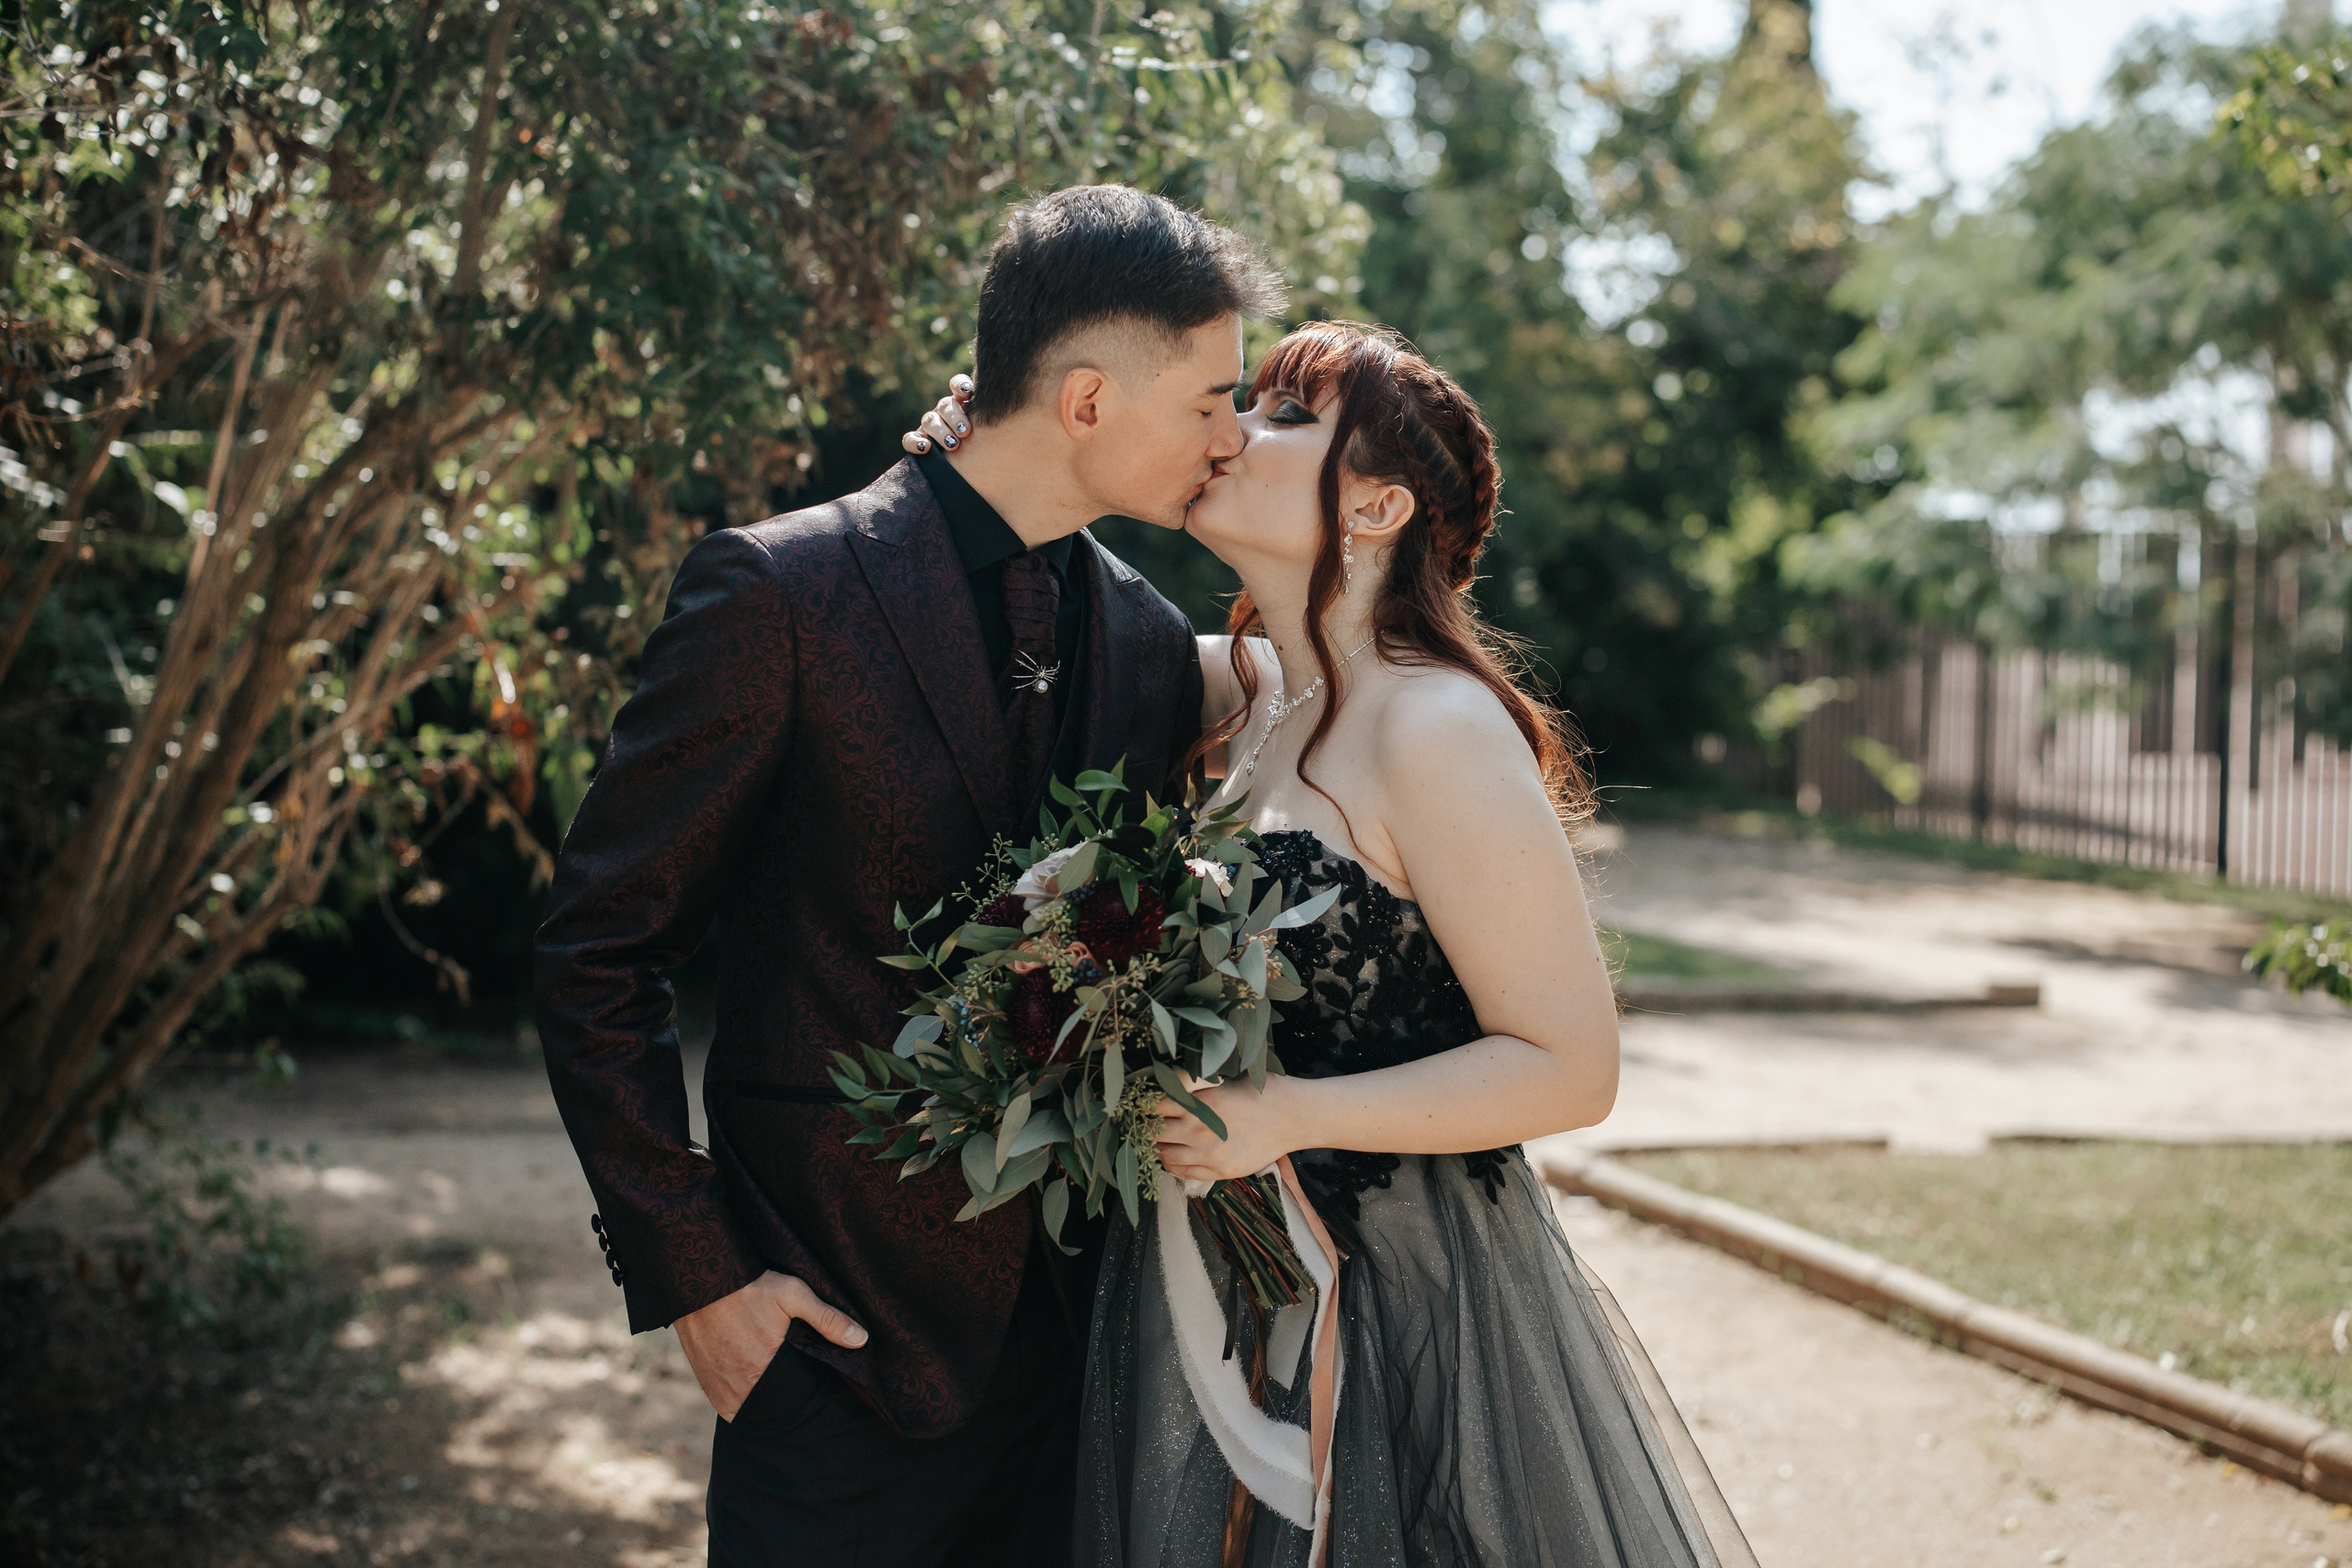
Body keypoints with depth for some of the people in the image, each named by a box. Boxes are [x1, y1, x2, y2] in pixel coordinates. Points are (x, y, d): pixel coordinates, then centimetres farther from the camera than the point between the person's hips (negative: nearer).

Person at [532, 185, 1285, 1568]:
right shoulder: (782, 594, -12)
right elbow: (599, 954, -9)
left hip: (1077, 1320, 6)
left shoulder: (1151, 640, 6)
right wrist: (695, 1276, -11)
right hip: (841, 1314, -5)